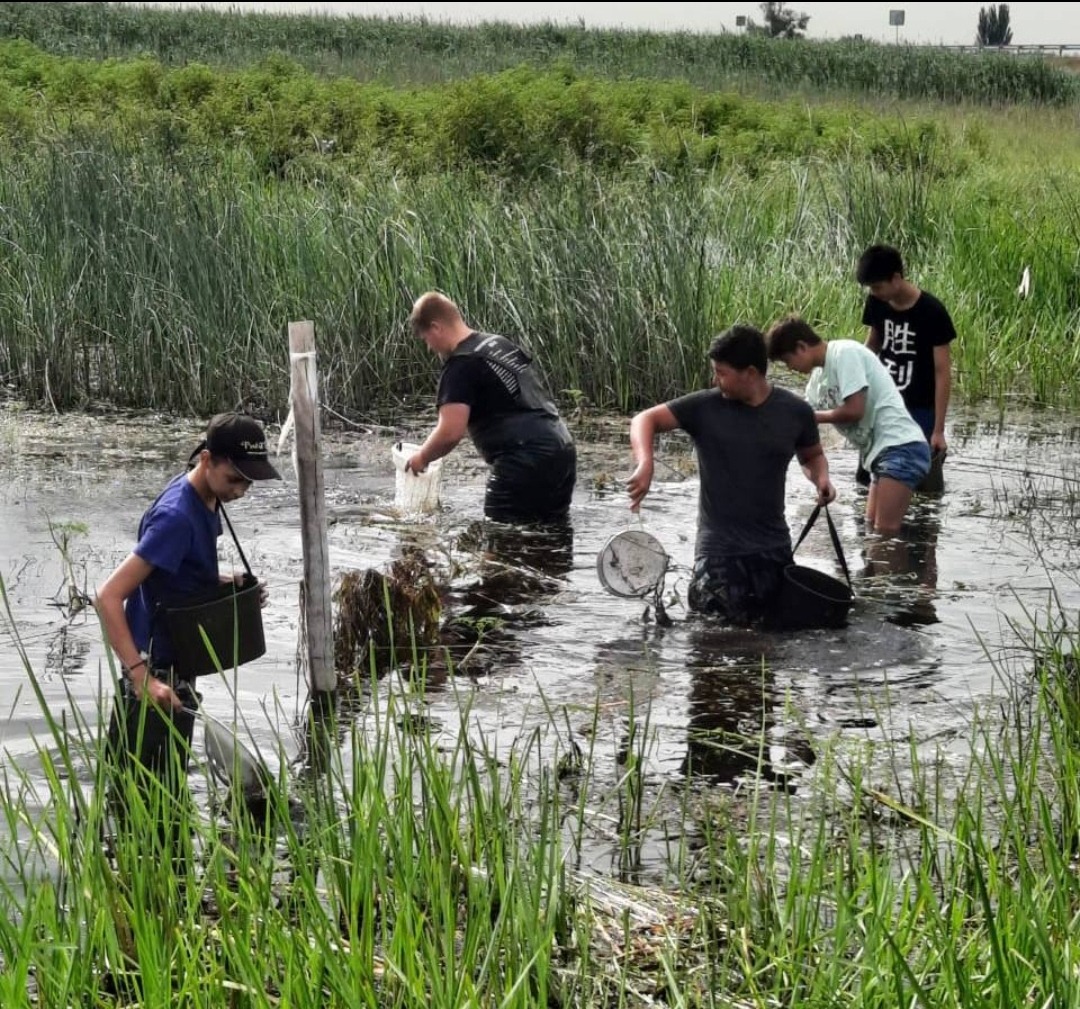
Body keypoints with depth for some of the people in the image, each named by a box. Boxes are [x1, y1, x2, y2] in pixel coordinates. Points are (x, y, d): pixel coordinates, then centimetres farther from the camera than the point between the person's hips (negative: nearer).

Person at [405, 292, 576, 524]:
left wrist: (422, 457, 3)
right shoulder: (504, 345, 21)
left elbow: (451, 432, -16)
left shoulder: (461, 365, -8)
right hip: (563, 452, 9)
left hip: (525, 461, -9)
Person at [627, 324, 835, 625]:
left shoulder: (795, 412, -1)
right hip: (719, 550, -2)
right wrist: (645, 463, -24)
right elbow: (645, 420, -5)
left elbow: (811, 456, 16)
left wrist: (821, 477, -7)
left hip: (773, 548, 2)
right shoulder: (704, 407, -7)